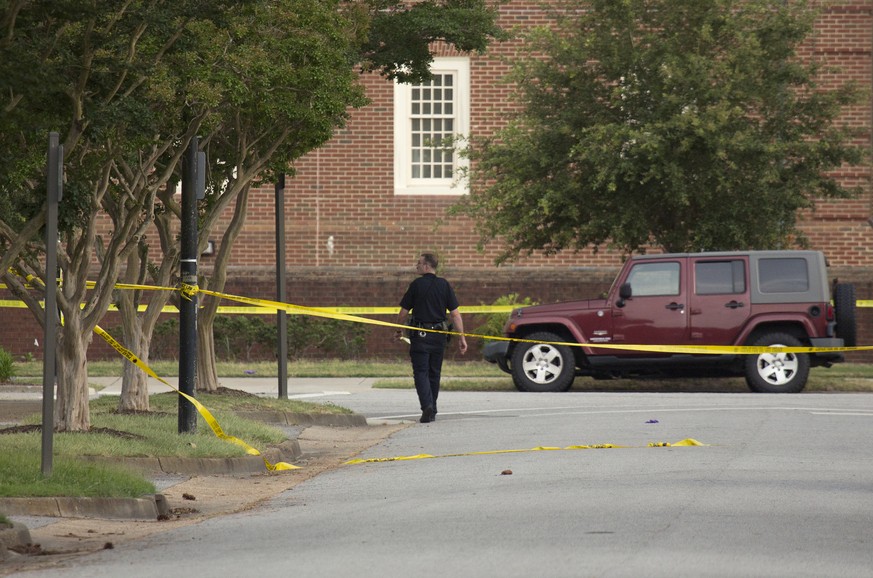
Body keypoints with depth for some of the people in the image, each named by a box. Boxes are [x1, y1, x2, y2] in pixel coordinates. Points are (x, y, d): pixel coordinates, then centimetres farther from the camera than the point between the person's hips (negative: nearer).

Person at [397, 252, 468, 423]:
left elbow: (404, 312, -2)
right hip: (439, 336, 4)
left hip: (420, 334, -4)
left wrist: (399, 330, 15)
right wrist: (462, 337, 3)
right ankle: (432, 411, 19)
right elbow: (455, 314, 0)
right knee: (434, 373, 14)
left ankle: (427, 406, -23)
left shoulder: (417, 285, -7)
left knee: (421, 372, -3)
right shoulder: (444, 285, 3)